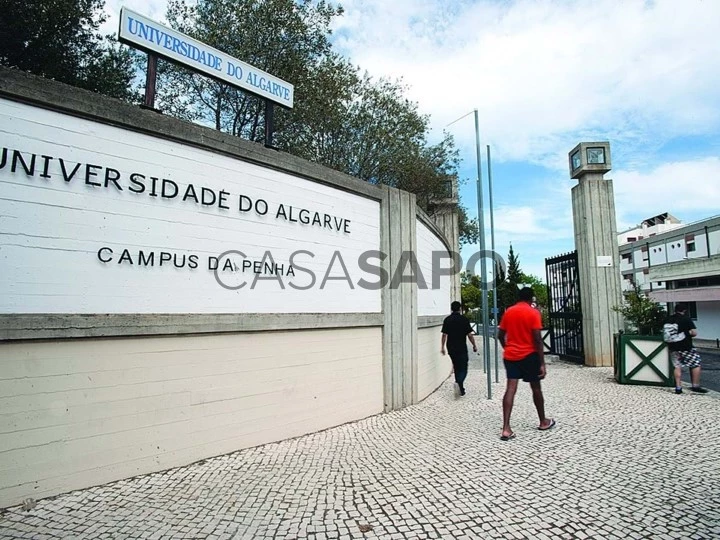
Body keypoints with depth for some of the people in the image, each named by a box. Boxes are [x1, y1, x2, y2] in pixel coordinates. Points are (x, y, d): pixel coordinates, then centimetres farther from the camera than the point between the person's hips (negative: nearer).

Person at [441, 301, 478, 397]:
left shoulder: (447, 320, 1)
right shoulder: (464, 319, -6)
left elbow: (444, 335, -1)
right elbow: (469, 335, -6)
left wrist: (442, 347, 6)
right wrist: (474, 346, 6)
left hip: (451, 348, 4)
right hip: (462, 348, -3)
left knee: (456, 367, 16)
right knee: (463, 368, 2)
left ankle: (461, 389, 22)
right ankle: (459, 383, -24)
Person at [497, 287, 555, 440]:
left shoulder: (508, 312, 7)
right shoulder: (533, 313, -7)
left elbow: (500, 335, 10)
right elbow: (537, 340, -13)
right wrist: (542, 363, -10)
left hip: (510, 355, 3)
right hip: (529, 355, -3)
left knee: (511, 389, -3)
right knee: (536, 388, 14)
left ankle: (506, 429, -10)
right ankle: (543, 422, 33)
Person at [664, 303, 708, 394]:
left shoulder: (668, 319, 5)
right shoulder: (686, 319, -10)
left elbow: (664, 332, 14)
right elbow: (694, 333, -14)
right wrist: (688, 333, 5)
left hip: (673, 347, 5)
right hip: (686, 347, -5)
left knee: (677, 366, 11)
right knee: (696, 364, 12)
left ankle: (678, 388, 10)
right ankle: (695, 386, 12)